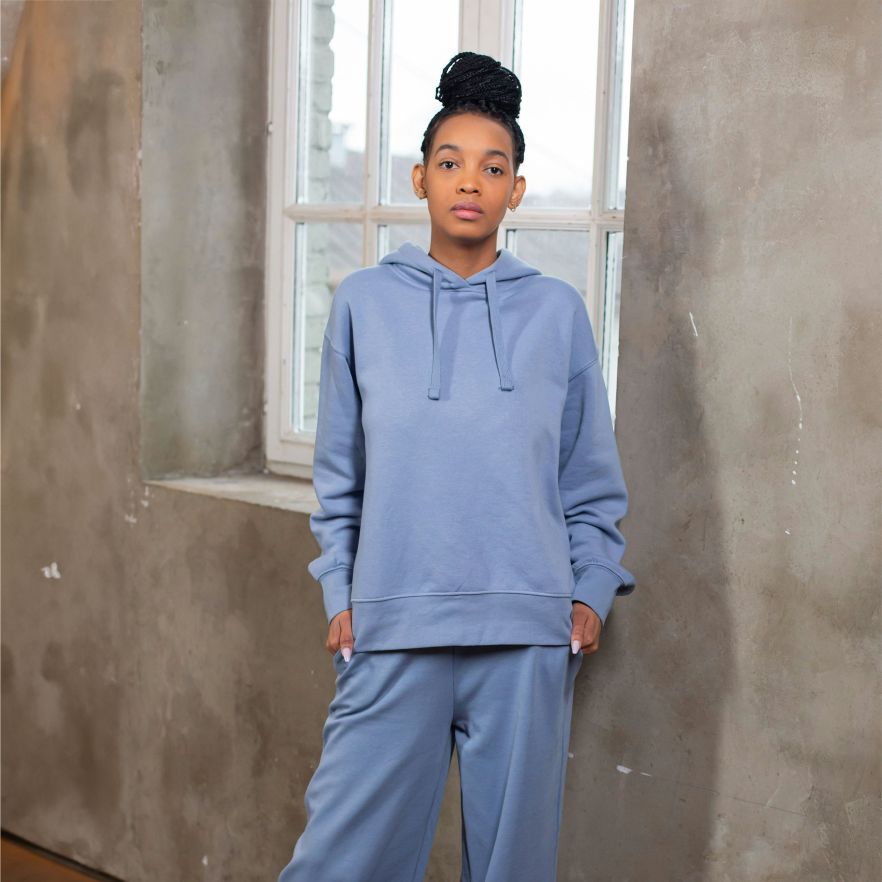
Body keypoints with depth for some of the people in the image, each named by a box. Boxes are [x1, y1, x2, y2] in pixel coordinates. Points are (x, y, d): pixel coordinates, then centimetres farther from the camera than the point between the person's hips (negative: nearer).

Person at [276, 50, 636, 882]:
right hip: (393, 628, 0)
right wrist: (339, 593, 4)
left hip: (528, 634, 1)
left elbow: (591, 479, 11)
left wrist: (592, 591, 4)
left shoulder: (557, 309, 6)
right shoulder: (364, 301, 6)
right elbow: (338, 473, 10)